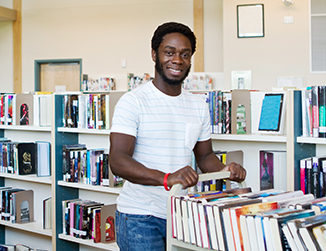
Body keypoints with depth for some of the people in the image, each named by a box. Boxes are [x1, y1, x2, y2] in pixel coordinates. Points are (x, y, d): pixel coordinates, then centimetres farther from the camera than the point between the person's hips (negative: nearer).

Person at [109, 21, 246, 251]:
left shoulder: (199, 106, 9)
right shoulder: (133, 101, -10)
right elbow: (117, 161, -20)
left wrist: (224, 171, -5)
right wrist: (167, 178, -35)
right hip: (140, 218, -5)